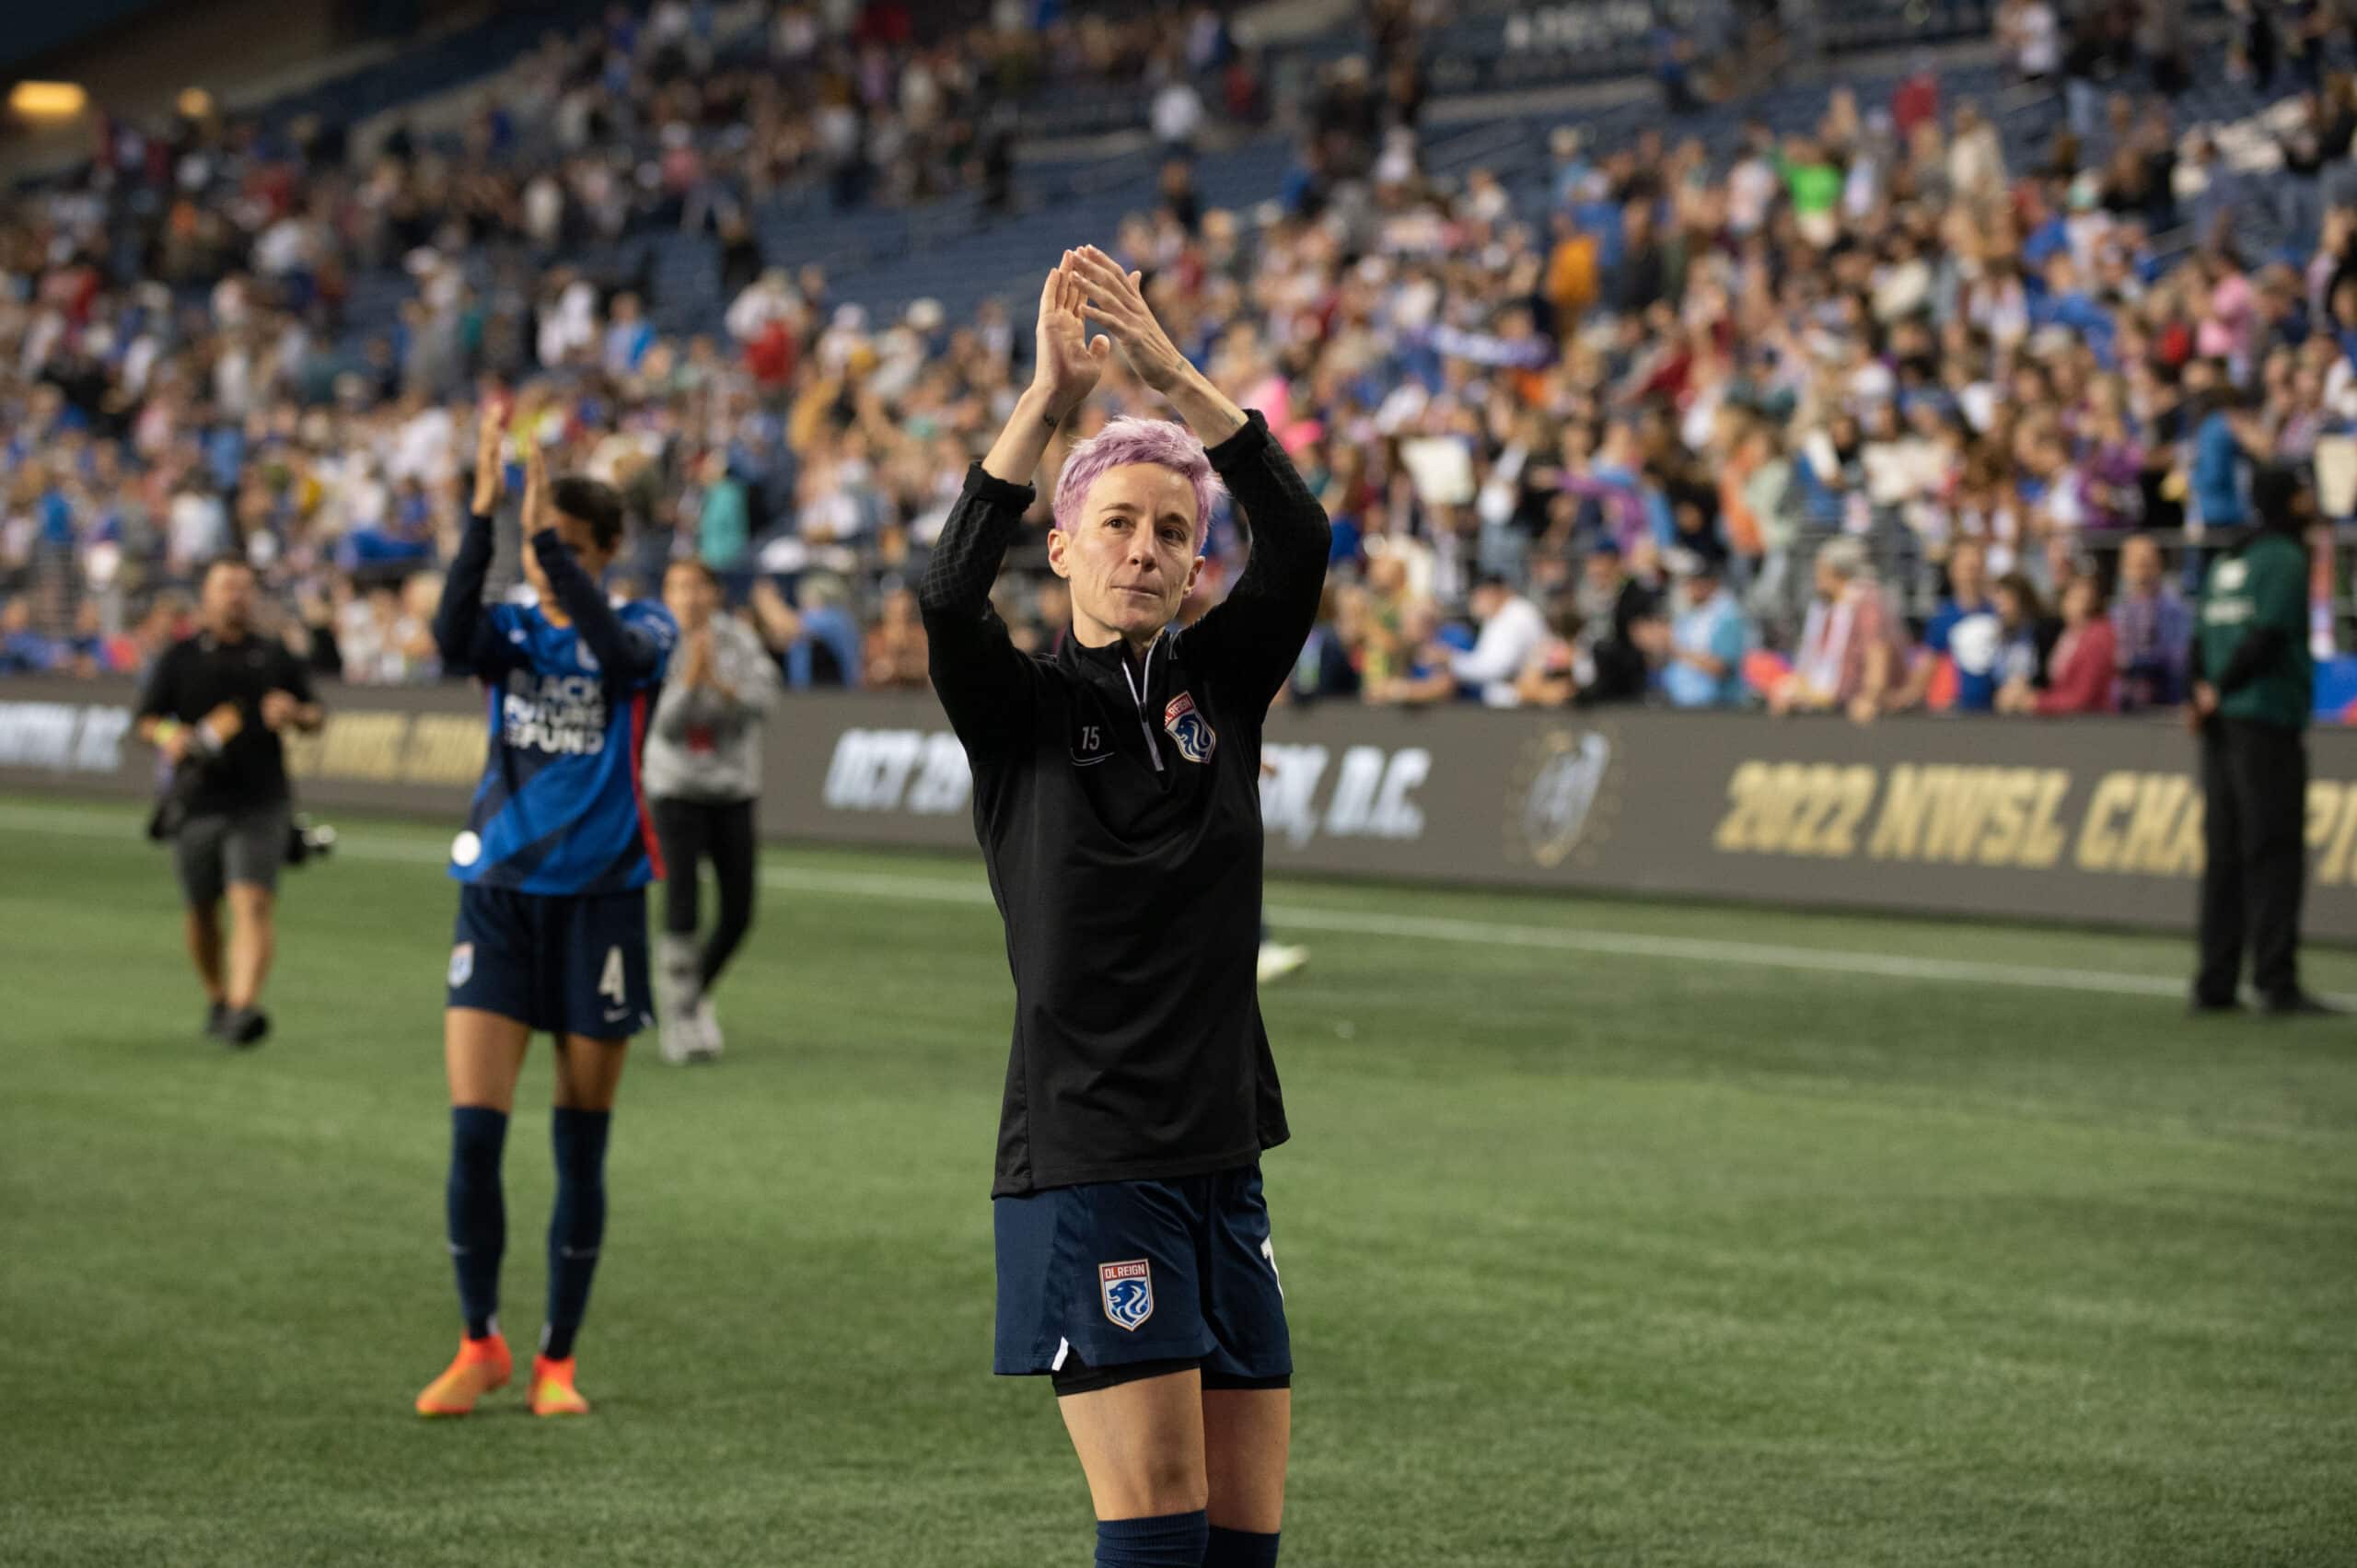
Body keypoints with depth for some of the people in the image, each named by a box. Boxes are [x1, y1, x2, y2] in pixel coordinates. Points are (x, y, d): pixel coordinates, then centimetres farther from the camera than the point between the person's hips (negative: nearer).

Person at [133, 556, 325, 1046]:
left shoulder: (275, 657, 10)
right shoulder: (179, 658, 8)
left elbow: (315, 714, 15)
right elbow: (148, 720, 8)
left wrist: (294, 714, -8)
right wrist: (170, 737, -14)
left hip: (260, 805, -1)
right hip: (196, 803, 1)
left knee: (254, 903, -17)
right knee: (200, 910, 11)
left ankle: (244, 1005, -28)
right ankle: (216, 999, 32)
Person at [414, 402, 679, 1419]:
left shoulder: (647, 631, 1)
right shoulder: (510, 632, 7)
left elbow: (617, 652, -24)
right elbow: (452, 639, -17)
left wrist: (545, 534, -28)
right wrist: (484, 511, -26)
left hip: (598, 905, -2)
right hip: (499, 899, 2)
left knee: (581, 1147, 4)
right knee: (472, 1132, -8)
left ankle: (556, 1362, 14)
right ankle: (481, 1345, 6)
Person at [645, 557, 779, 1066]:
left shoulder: (738, 640, -2)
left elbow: (764, 696, -14)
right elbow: (665, 724, -16)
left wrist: (722, 686, -31)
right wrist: (690, 681, -31)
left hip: (733, 789, 3)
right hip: (678, 789, -3)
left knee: (738, 914, 3)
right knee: (682, 908, -12)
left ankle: (692, 991, 27)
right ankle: (682, 1021, -4)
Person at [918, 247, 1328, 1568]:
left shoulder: (1222, 686, 9)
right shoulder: (1020, 710, 1)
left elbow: (1301, 540, -8)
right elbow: (952, 592, -20)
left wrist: (1174, 376, -19)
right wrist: (1054, 396, -27)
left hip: (1223, 1165, 5)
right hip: (1083, 1171, -5)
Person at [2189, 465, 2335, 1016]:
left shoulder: (2226, 563, 18)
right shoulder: (2286, 558, -6)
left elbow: (2202, 640, 12)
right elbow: (2267, 637, -16)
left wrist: (2205, 693, 1)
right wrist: (2217, 692, -10)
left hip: (2222, 724, 8)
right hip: (2269, 721, -7)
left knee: (2224, 852, 8)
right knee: (2274, 851, -8)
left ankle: (2215, 984, 8)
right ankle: (2275, 980, -13)